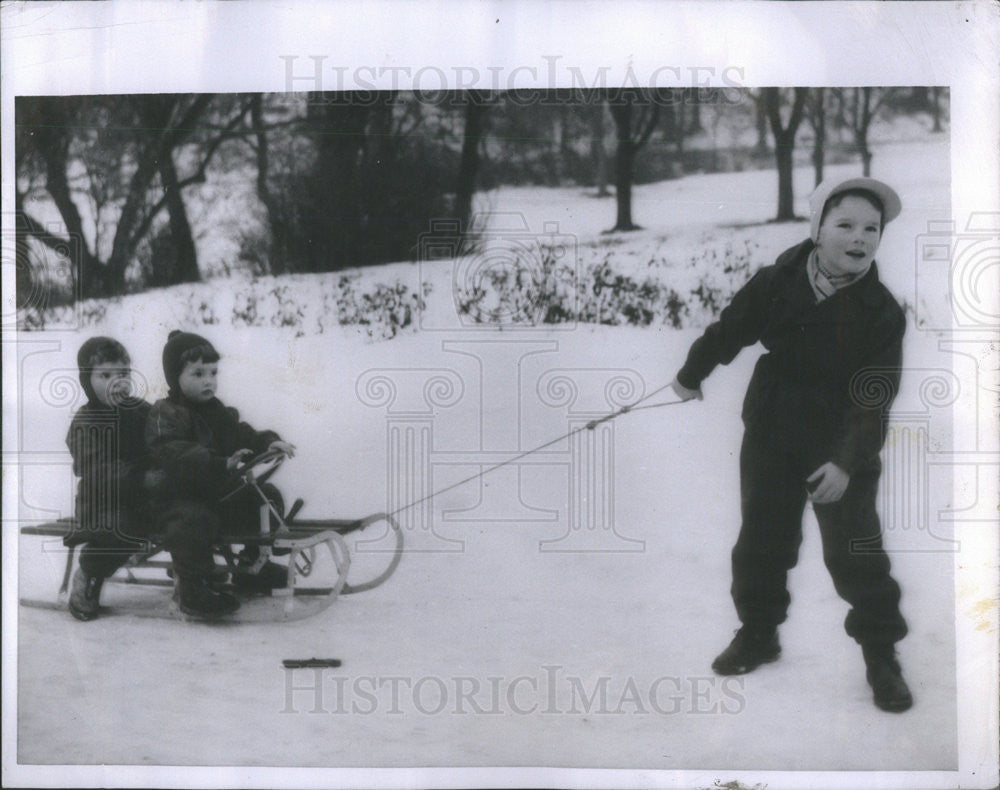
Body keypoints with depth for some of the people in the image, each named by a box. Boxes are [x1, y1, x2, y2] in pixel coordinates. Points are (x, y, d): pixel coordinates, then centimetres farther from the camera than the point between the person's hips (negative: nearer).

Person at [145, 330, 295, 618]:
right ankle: (193, 589, -21)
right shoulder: (165, 415, -13)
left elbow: (242, 436, 13)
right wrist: (222, 464, -42)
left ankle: (252, 565, 19)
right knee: (195, 520, -38)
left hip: (217, 490, 8)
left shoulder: (217, 411, 14)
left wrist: (268, 442, -9)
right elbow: (179, 456, -29)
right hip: (177, 496, -8)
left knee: (267, 497, 4)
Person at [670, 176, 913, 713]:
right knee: (761, 541, 12)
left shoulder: (880, 312, -13)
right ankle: (758, 632, 32)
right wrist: (692, 375, 20)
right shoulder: (777, 284, -10)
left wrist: (847, 462, -24)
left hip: (841, 447, -2)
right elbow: (729, 330, 7)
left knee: (855, 552, -3)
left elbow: (874, 398, -15)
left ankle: (881, 654, 13)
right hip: (770, 436, 2)